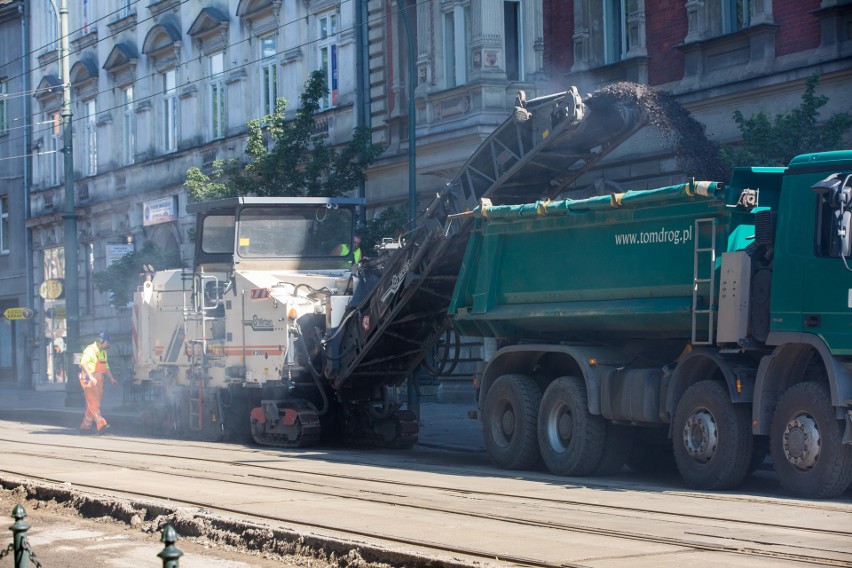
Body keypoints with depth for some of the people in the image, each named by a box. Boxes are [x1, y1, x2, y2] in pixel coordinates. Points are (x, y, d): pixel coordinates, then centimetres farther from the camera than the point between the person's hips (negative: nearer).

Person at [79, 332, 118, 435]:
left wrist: (111, 378, 14)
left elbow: (106, 367, 27)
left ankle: (85, 427, 15)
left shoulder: (103, 352, 19)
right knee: (94, 404, -13)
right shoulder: (90, 350, -11)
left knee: (93, 404, 8)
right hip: (89, 381, -9)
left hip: (98, 381, 9)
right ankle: (101, 425, -23)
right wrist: (91, 377, -32)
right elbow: (83, 363, -24)